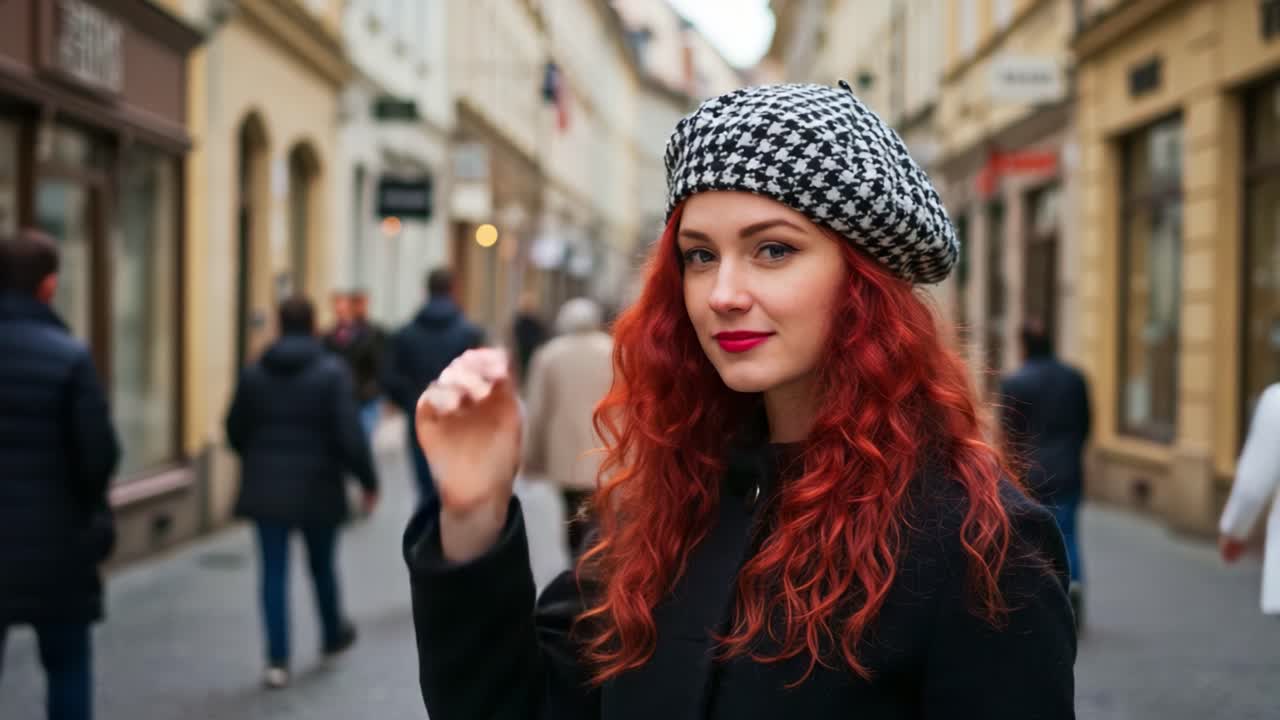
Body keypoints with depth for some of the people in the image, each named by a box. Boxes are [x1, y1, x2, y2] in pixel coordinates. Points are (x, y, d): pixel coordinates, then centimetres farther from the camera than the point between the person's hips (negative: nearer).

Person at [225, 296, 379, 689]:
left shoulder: (254, 373, 0)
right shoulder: (332, 372, -11)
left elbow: (235, 430, 7)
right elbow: (349, 434, -16)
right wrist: (368, 480, -5)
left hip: (267, 488, 2)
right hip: (317, 487, -2)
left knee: (274, 572, 4)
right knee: (322, 565, 17)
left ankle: (277, 660, -1)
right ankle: (333, 635, 39)